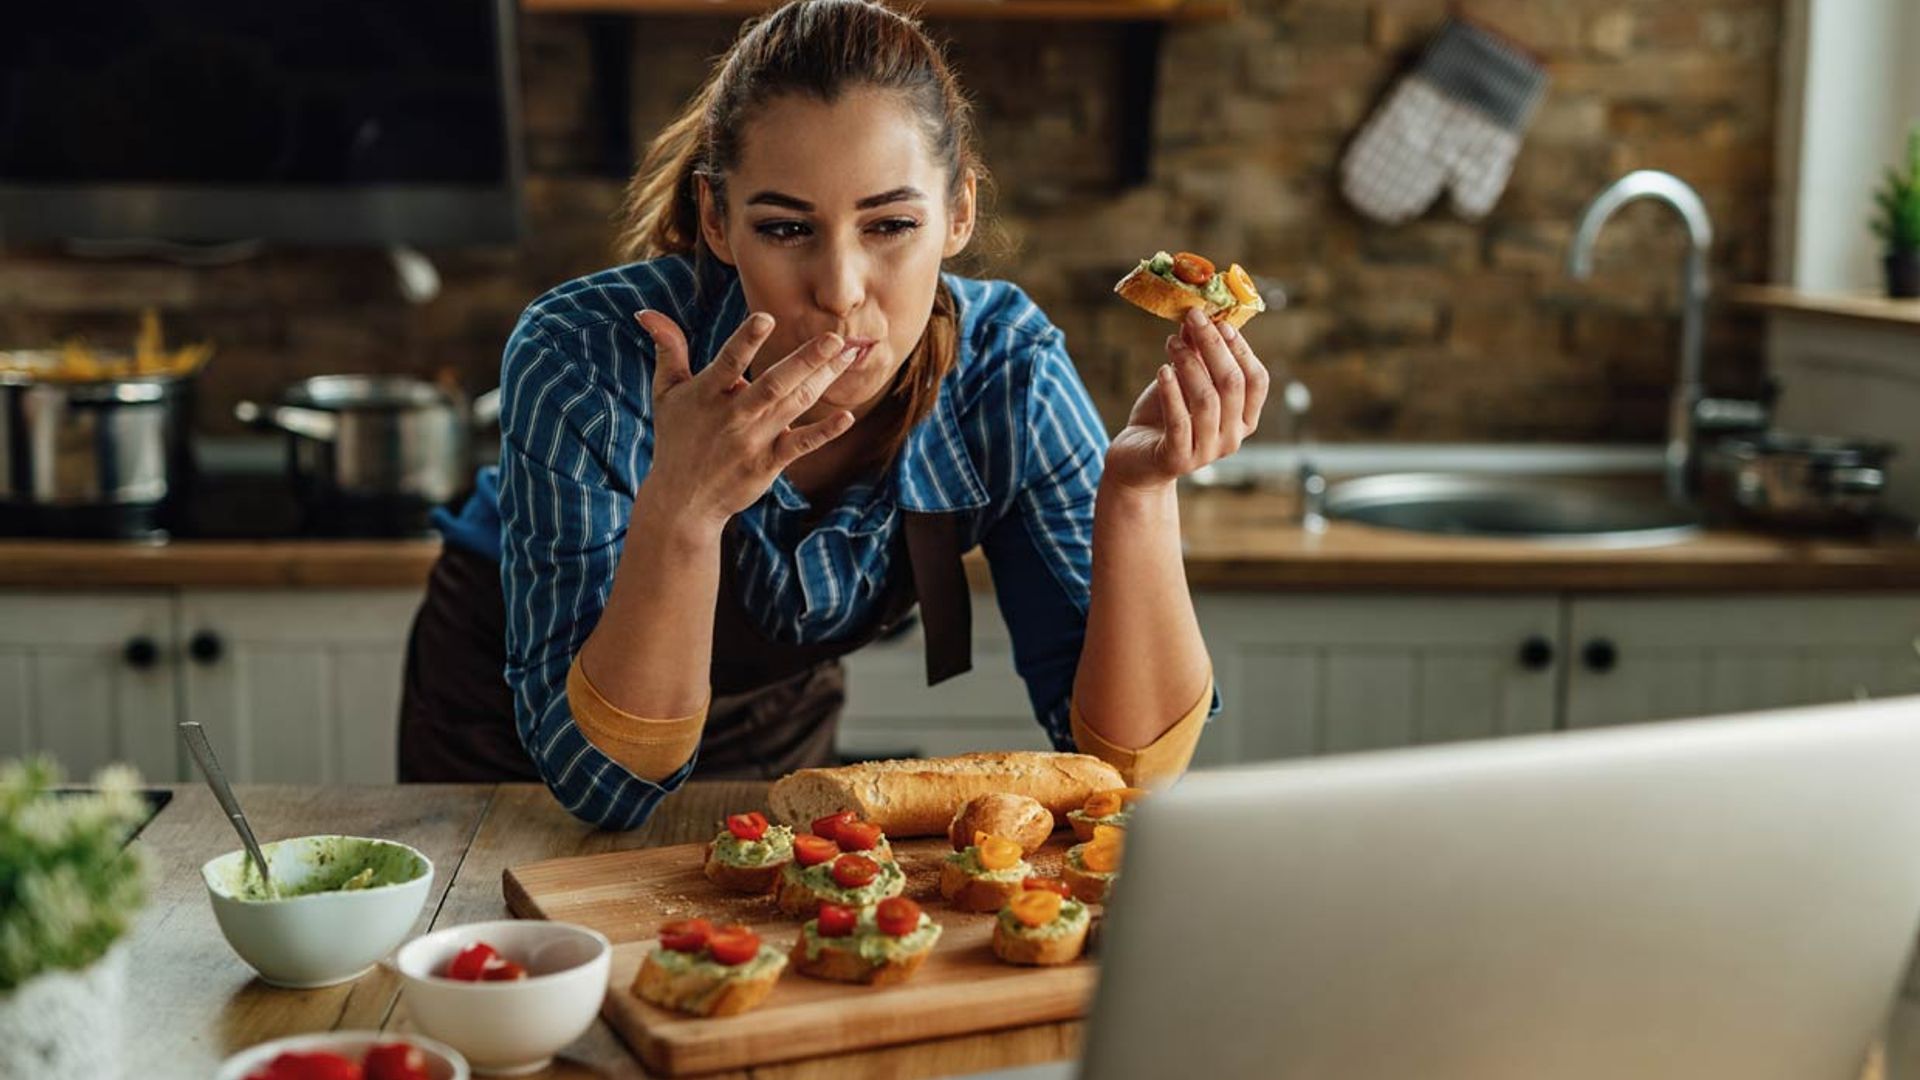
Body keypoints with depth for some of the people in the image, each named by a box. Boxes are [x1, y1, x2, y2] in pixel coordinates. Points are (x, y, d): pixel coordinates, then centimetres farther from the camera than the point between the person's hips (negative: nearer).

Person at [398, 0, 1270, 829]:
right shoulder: (586, 362, -31)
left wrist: (1137, 490, -39)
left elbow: (1132, 764, -24)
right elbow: (605, 781, -31)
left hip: (773, 728, 1)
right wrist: (679, 511, -46)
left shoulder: (1003, 370, -23)